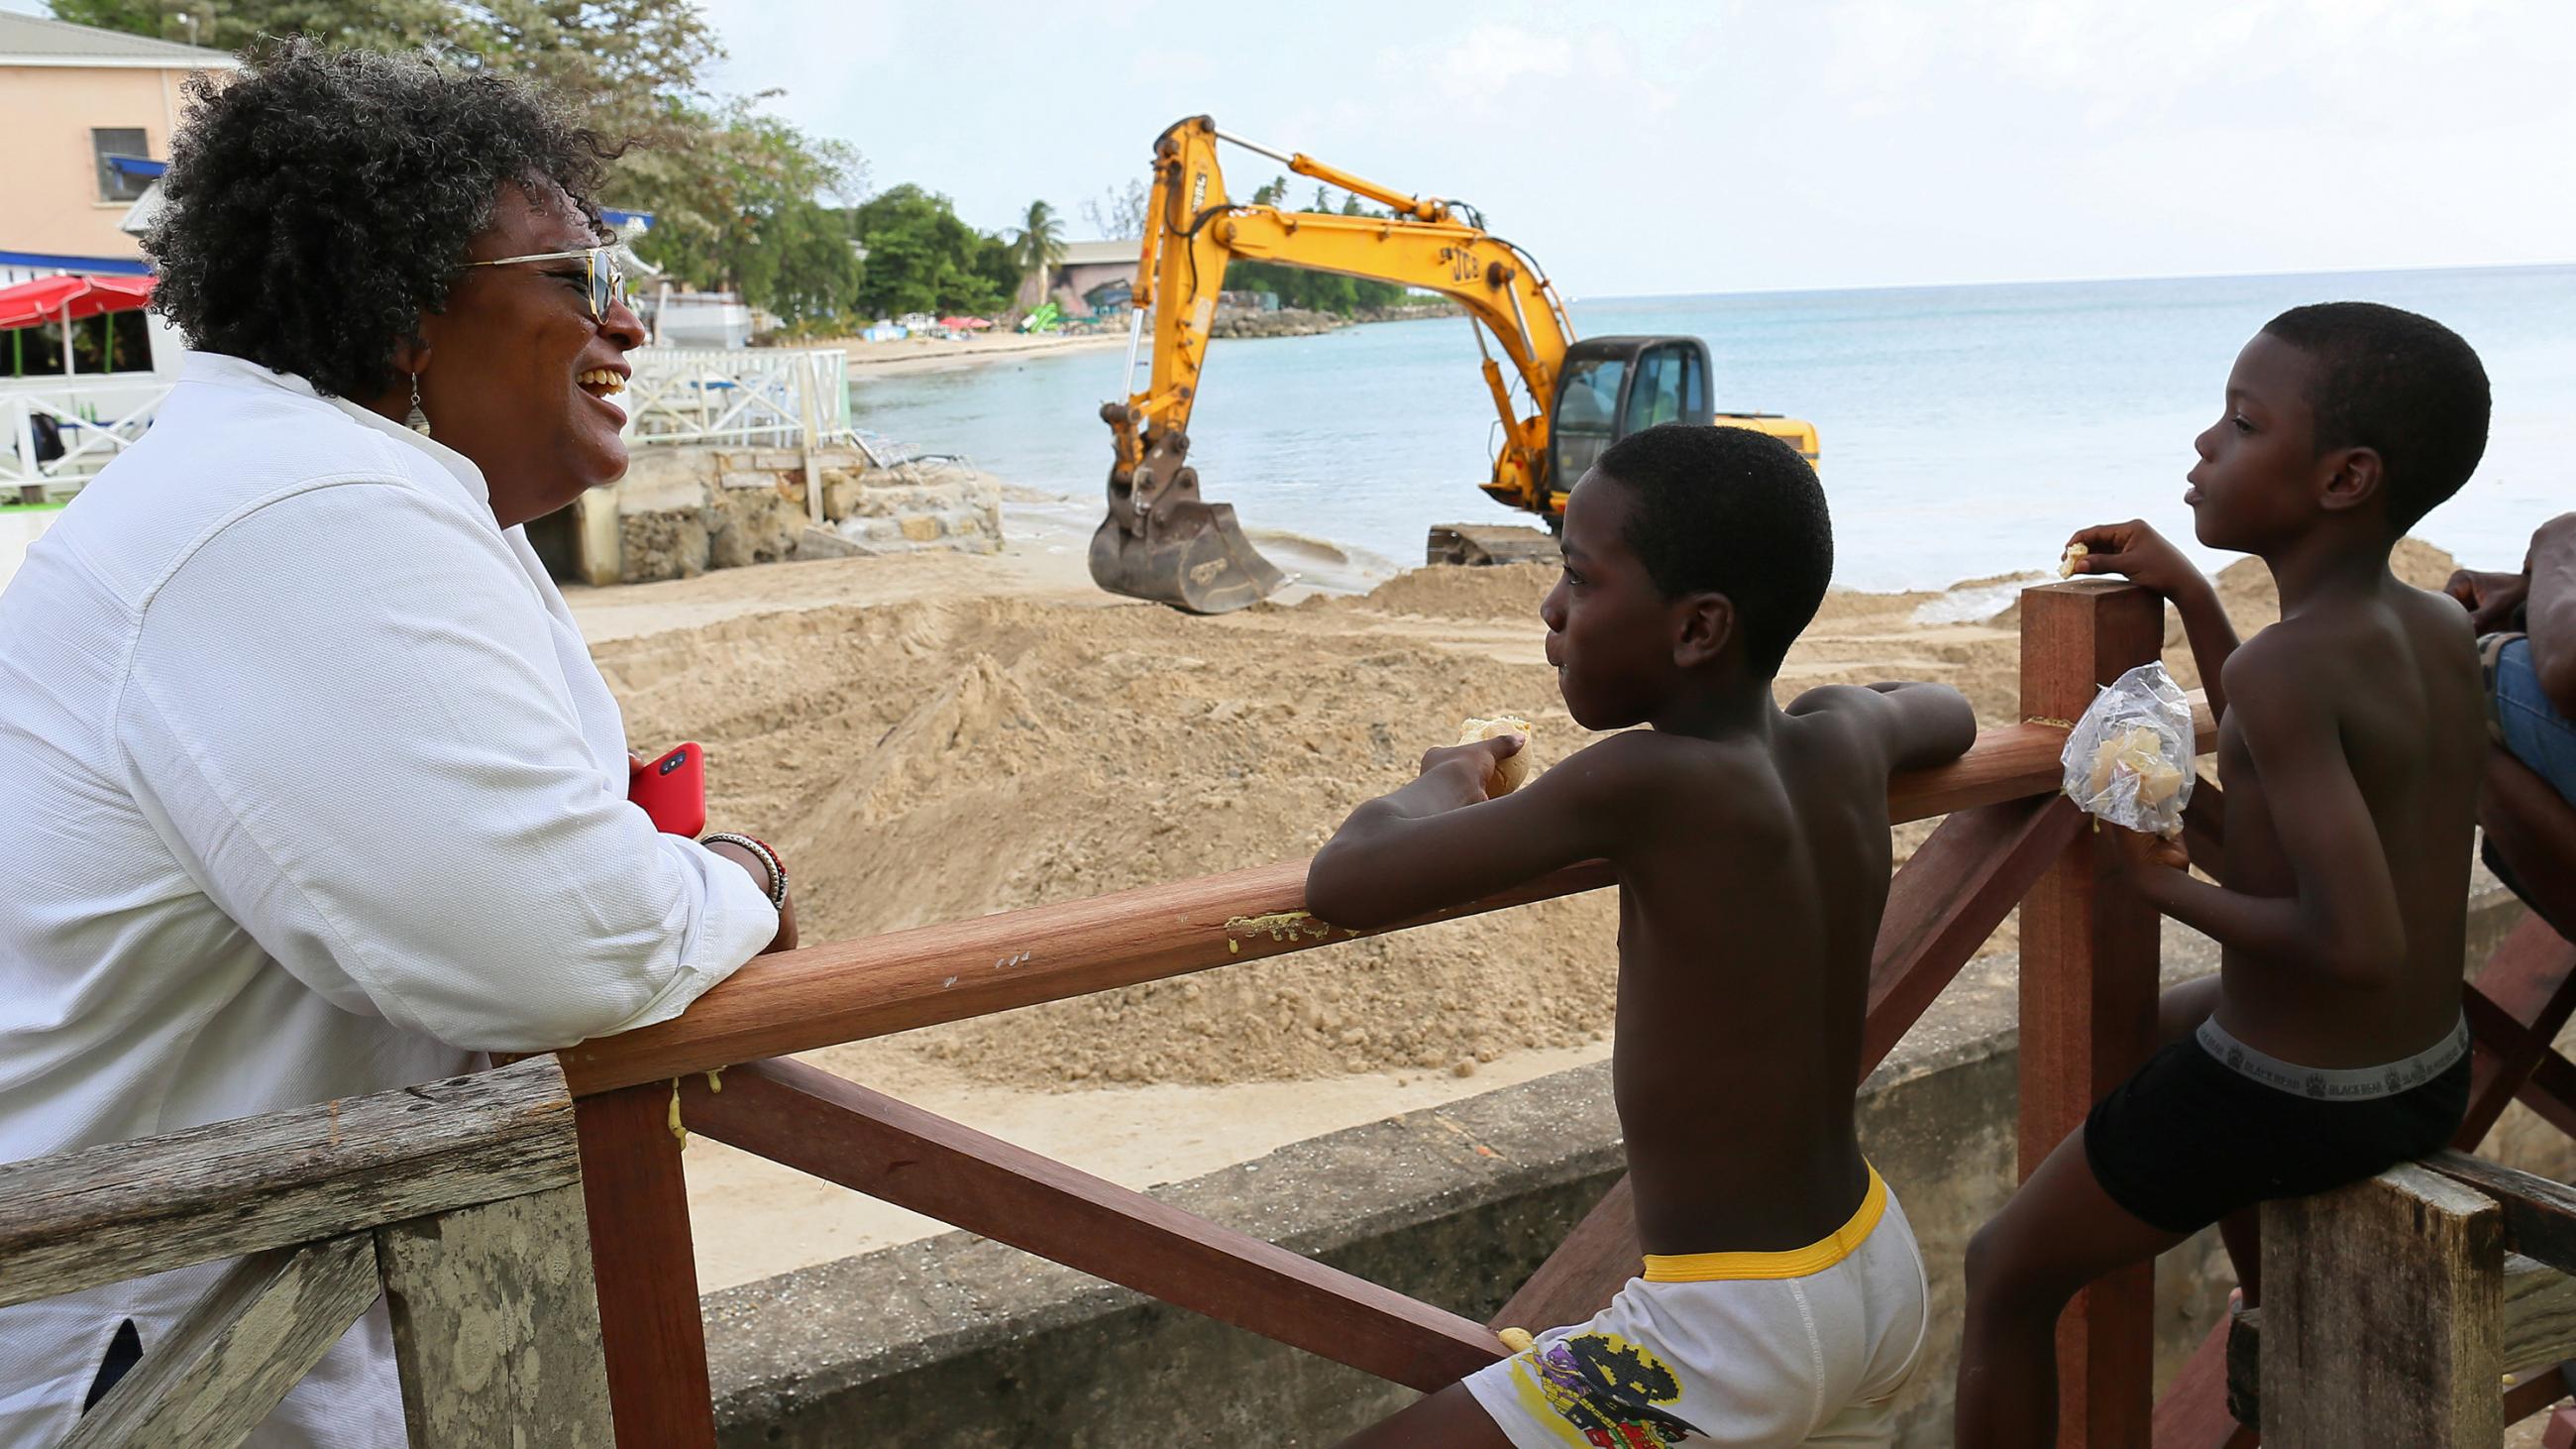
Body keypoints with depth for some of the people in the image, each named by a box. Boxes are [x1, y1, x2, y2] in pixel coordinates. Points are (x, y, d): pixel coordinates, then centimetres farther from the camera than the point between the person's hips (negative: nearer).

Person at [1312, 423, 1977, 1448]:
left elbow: (1346, 883, -23)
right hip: (1880, 1275, 8)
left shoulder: (1641, 785, -25)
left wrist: (1442, 786, -4)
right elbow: (1947, 712, 23)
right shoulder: (1844, 740, -2)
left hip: (1740, 1333, -8)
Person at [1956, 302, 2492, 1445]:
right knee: (2170, 1018, 38)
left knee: (2004, 1277, 7)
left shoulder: (2283, 667, -27)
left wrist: (2169, 888, -19)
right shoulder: (2444, 632, -2)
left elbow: (2359, 945, -33)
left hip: (2285, 1096, -8)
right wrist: (2190, 595, 13)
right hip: (2432, 1078, 8)